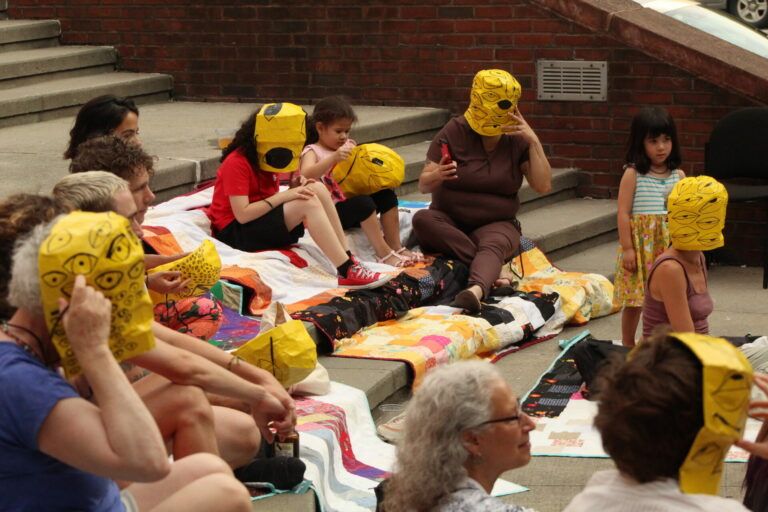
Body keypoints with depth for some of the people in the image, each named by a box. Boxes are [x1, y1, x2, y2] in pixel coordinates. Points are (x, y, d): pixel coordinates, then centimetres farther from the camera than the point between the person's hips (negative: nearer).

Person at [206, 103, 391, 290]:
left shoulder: (264, 161, 12)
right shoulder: (237, 163, -16)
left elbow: (272, 204, 8)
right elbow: (242, 215, -24)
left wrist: (295, 188, -11)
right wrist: (284, 196, -23)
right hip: (235, 231, -9)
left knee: (317, 189, -9)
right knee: (308, 203, -26)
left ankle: (348, 259, -16)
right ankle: (347, 273, -30)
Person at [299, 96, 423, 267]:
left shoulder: (350, 146, 14)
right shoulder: (312, 151, -6)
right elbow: (306, 175, -28)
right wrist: (334, 158, -38)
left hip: (353, 207, 7)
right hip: (332, 212, -7)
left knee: (386, 194, -10)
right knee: (363, 202, -31)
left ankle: (395, 247, -6)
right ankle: (384, 254, -27)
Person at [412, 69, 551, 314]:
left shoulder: (518, 140, 2)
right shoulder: (454, 131, -3)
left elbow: (543, 186, -7)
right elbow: (423, 185, -6)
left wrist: (534, 142, -15)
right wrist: (436, 176, -30)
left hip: (496, 224, -1)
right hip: (449, 221, 1)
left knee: (493, 245, -36)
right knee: (422, 220, -33)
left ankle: (476, 289, -68)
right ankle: (492, 272, -35)